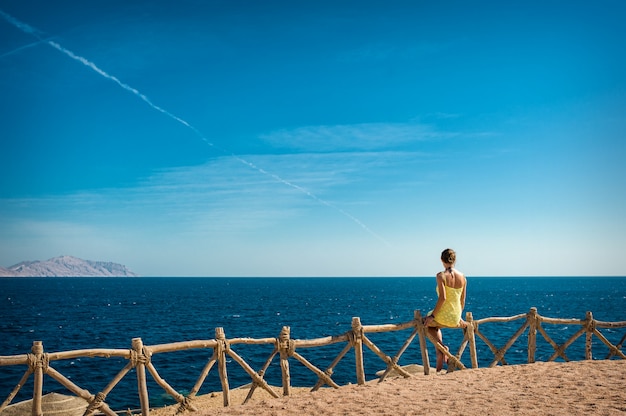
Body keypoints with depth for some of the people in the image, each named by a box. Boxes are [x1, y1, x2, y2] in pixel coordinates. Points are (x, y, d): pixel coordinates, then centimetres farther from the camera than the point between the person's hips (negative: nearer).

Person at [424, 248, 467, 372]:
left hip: (443, 316, -6)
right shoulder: (462, 277, 2)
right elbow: (462, 300, 9)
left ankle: (441, 347, 14)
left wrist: (432, 315, -14)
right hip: (455, 319, 6)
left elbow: (442, 298, -21)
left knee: (428, 322, 29)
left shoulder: (441, 275, -14)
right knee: (435, 326, 35)